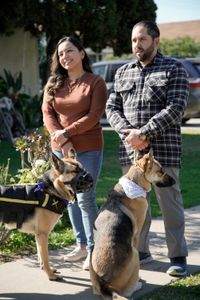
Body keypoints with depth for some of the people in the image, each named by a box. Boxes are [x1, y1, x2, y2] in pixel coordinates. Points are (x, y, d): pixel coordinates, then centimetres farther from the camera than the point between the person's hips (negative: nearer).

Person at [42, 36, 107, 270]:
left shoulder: (95, 82, -4)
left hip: (88, 149, -5)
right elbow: (47, 112, 2)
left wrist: (67, 133, -17)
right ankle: (81, 244, 22)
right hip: (60, 149, 5)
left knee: (85, 198, -8)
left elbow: (94, 115, -11)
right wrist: (60, 139, -12)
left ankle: (93, 248, 4)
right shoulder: (53, 83, 9)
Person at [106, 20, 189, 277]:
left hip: (163, 149, -4)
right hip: (129, 150, 5)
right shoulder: (123, 72, 14)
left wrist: (143, 133, -16)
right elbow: (112, 108, 10)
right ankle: (141, 251, 25)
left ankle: (178, 256, 11)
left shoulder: (173, 69, 1)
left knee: (170, 203, 0)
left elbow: (175, 108, -10)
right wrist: (128, 132, -9)